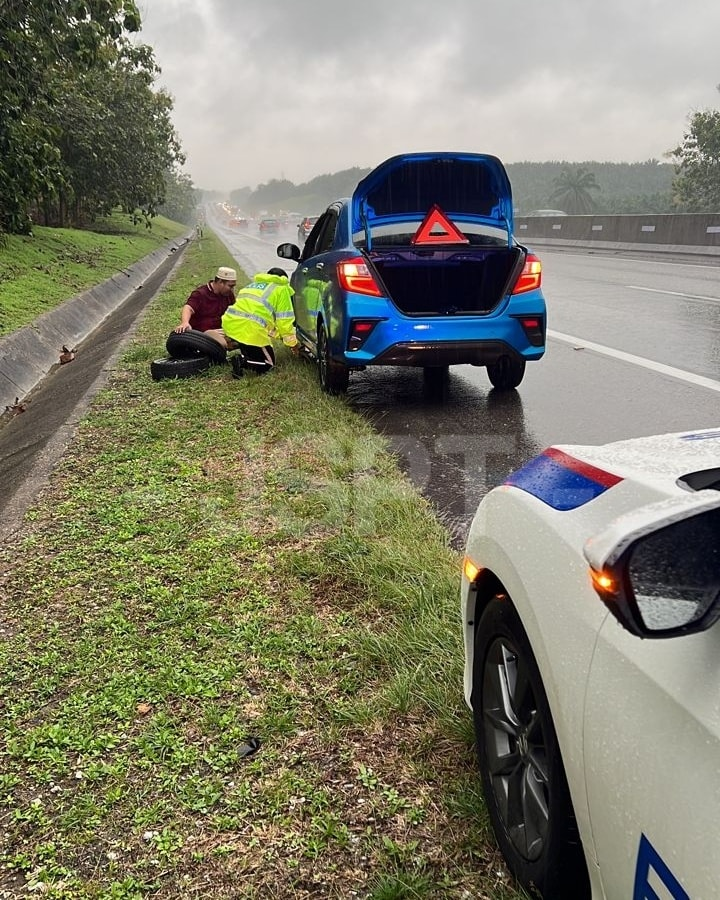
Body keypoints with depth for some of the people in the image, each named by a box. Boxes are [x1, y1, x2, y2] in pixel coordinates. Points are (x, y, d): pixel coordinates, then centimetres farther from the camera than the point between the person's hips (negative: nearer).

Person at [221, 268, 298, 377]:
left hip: (229, 323, 7)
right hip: (251, 329, -7)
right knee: (268, 363, 10)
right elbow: (284, 320, 6)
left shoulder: (254, 283, 30)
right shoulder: (281, 288, 9)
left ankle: (242, 355, 2)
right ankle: (242, 361, -13)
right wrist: (292, 342, 19)